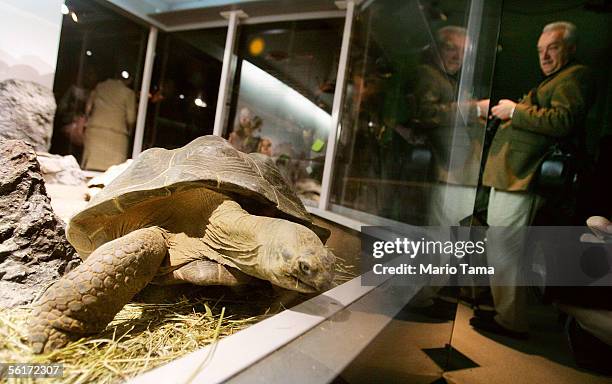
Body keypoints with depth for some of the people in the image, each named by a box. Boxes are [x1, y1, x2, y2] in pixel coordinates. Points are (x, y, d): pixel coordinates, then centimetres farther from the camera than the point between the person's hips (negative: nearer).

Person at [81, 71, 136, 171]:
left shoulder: (100, 86, 9)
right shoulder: (129, 93, -5)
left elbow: (88, 108, 13)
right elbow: (131, 119, -4)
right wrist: (128, 132, 14)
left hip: (94, 131, 5)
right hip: (117, 135, -4)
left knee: (90, 168, 9)